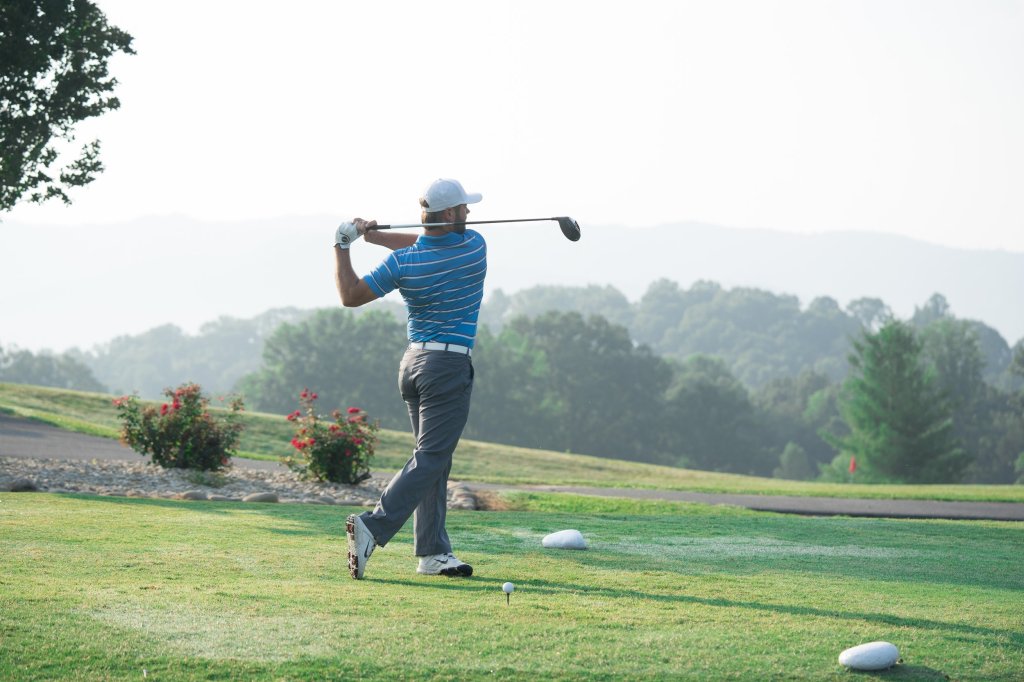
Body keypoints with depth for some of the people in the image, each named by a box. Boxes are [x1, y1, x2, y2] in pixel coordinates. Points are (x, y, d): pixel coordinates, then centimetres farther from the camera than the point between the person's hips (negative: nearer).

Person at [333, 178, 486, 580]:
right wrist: (374, 235, 4)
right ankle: (374, 527, -21)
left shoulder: (402, 263, -3)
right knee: (430, 458, -7)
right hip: (449, 366, -5)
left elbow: (350, 296, 4)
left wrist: (342, 247, 13)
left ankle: (433, 552, 10)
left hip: (413, 362, 5)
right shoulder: (475, 247, -6)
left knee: (433, 460, 11)